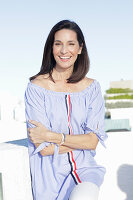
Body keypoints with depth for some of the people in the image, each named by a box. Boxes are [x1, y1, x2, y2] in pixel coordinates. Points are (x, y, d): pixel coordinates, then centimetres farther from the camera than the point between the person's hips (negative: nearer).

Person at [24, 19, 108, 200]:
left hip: (84, 168, 1)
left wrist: (51, 136, -12)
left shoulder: (92, 87, 5)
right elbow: (44, 149, -10)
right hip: (50, 174, -1)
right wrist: (82, 140, -7)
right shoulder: (36, 87, -4)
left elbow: (94, 142, -3)